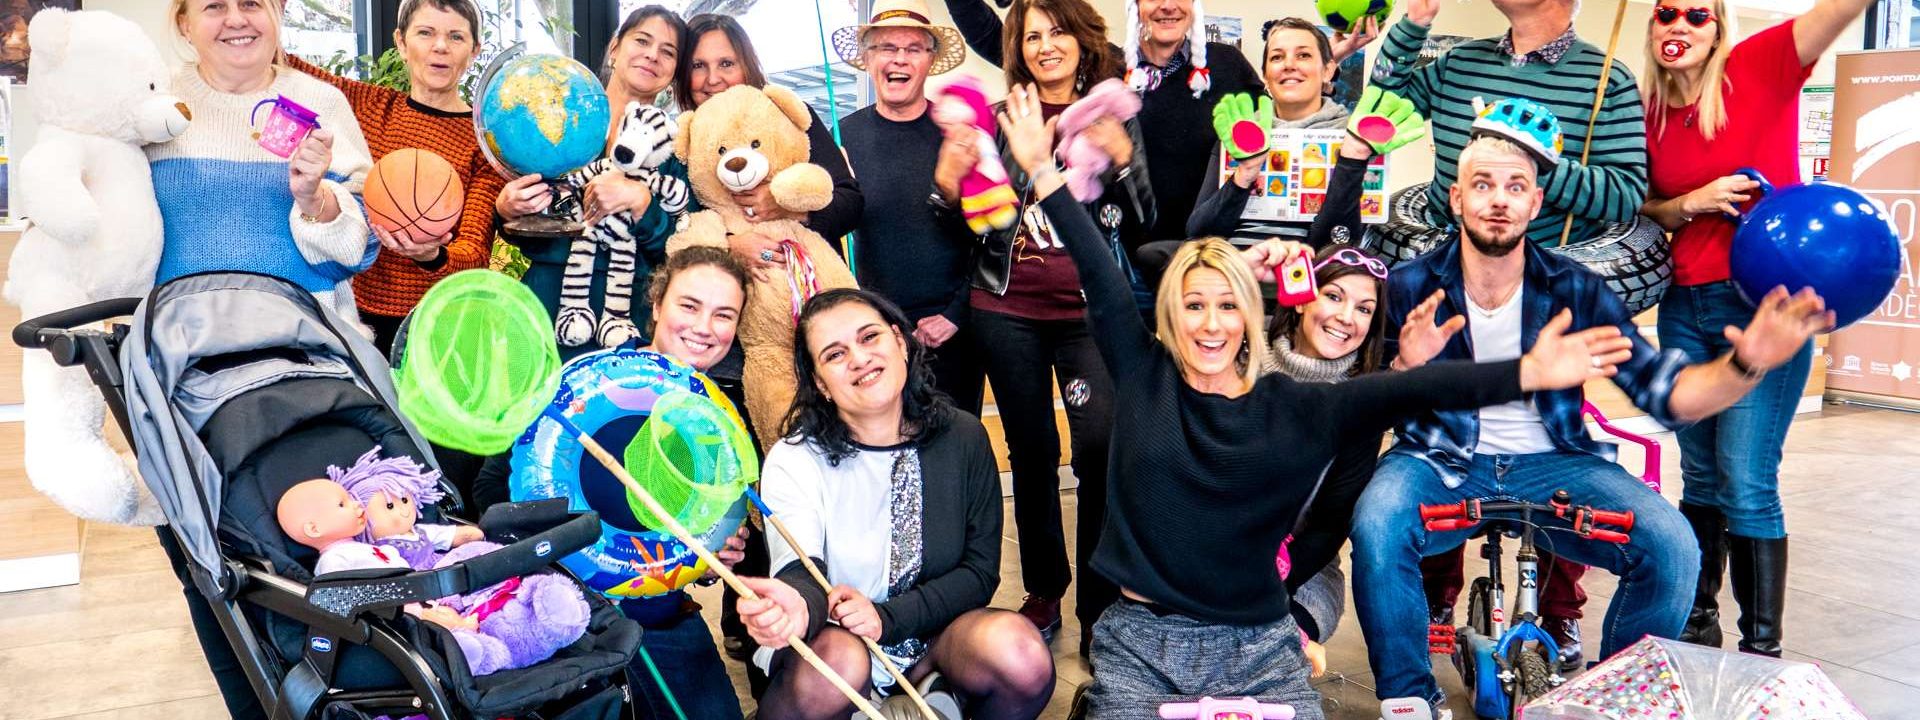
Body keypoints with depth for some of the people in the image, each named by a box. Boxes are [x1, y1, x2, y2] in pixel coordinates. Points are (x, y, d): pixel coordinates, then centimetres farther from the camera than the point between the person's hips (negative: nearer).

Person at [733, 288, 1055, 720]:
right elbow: (801, 572, -26)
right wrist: (797, 606, -53)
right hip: (832, 640, -2)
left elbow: (981, 570, -5)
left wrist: (887, 617, -21)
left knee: (1022, 653, -28)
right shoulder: (795, 460, -12)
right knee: (836, 663, -37)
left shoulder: (962, 438, -4)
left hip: (932, 636, 2)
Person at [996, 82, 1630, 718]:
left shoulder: (1297, 406, 1)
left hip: (1259, 647, 1)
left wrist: (1528, 373, -18)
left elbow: (1406, 390, -8)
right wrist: (1043, 171, -3)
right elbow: (1099, 275, -1)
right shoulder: (1143, 378, 2)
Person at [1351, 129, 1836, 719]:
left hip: (1555, 465, 2)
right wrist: (1406, 367, -26)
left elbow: (1668, 393, -5)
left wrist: (1745, 364, -25)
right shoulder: (1410, 288, -4)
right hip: (1444, 466, -1)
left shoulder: (1576, 290, -1)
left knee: (1672, 547, -20)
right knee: (1376, 527, -33)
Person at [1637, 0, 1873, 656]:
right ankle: (1698, 621, 27)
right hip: (1685, 306, 5)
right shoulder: (1650, 113, 8)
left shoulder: (1761, 65, -6)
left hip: (1764, 304, -5)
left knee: (1747, 485, -6)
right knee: (1701, 477, 14)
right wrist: (1692, 203, -8)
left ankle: (1763, 650, 5)